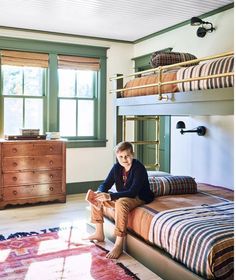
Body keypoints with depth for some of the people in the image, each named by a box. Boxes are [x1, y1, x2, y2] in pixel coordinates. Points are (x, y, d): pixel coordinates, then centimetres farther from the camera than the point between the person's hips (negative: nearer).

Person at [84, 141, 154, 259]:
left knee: (121, 203, -38)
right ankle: (99, 234, 8)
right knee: (96, 197, 0)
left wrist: (110, 196, -40)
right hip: (122, 197, 8)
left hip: (139, 198, -8)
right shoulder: (117, 167, -3)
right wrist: (99, 193, -27)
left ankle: (119, 245, -33)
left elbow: (132, 192, -31)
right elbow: (105, 185, -2)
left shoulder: (139, 168, -23)